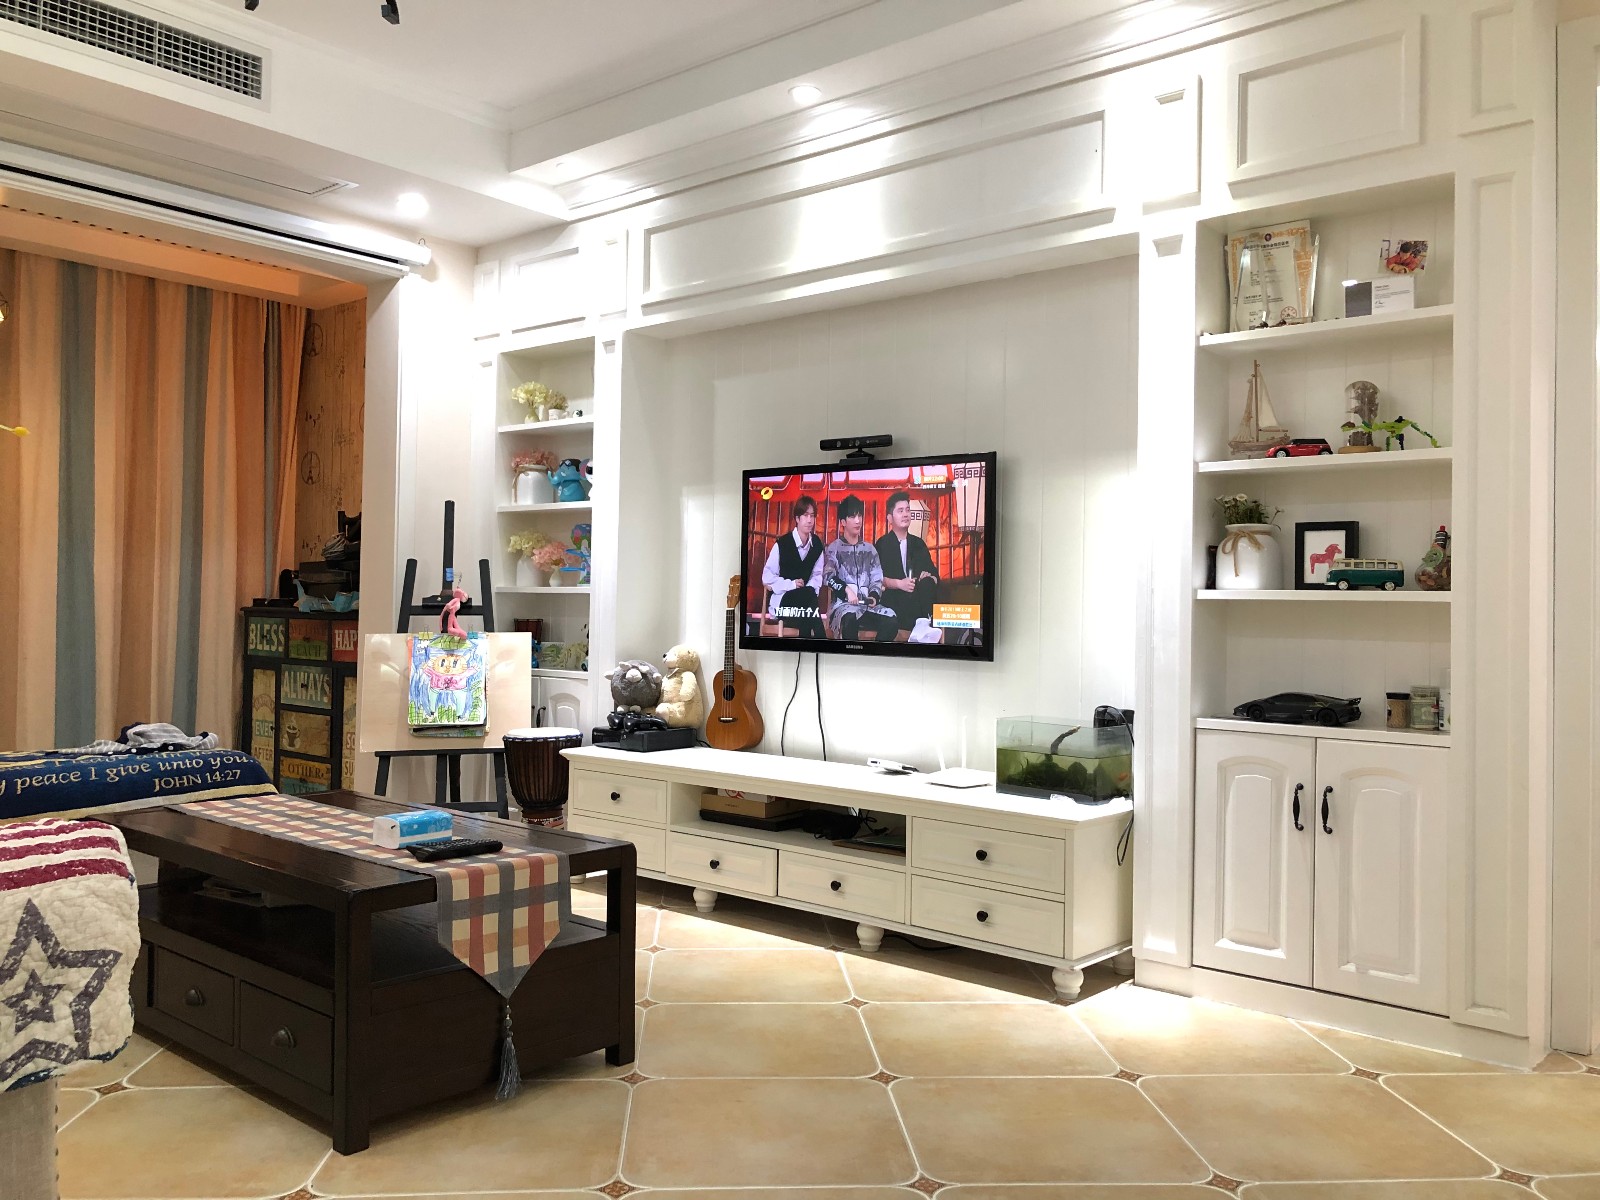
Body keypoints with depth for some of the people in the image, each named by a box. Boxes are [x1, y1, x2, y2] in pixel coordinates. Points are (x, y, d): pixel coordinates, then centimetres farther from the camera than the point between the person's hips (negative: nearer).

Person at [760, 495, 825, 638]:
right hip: (781, 600, -4)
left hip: (805, 598, 4)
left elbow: (817, 575, 11)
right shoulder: (782, 544, -9)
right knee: (809, 596, -34)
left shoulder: (817, 544, 5)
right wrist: (790, 585, -19)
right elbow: (767, 578, -7)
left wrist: (811, 590, -11)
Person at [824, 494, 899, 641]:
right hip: (843, 603, -4)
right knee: (850, 618, -40)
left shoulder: (869, 549, 21)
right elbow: (829, 577, -5)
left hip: (868, 604, 4)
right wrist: (846, 589, -20)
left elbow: (877, 579, 14)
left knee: (892, 621, -27)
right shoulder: (834, 547, 10)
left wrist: (874, 595, -7)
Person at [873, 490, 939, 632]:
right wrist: (899, 583, -20)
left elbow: (935, 575, 18)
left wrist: (929, 578, -6)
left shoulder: (919, 544, 19)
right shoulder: (882, 544, 5)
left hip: (918, 608, 5)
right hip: (893, 606, -5)